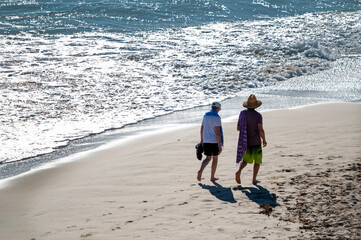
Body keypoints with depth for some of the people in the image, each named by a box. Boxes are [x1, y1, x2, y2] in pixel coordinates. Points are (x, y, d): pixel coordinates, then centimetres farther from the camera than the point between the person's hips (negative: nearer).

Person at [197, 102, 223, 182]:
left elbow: (202, 129, 13)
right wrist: (220, 145, -17)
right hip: (214, 141, -5)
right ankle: (212, 177, 17)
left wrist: (201, 140, 25)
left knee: (208, 158, 14)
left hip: (206, 141, 5)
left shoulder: (205, 116, 7)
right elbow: (218, 132, -19)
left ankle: (201, 171, -12)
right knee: (215, 158, 11)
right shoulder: (217, 117, -14)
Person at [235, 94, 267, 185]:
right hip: (256, 142, -4)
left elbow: (238, 128, 5)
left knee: (245, 160, 16)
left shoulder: (242, 113, -1)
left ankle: (239, 171, -12)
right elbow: (261, 130, -19)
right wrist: (264, 140, -3)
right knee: (257, 161, 14)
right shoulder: (258, 115, -15)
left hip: (246, 141, 4)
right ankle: (254, 180, 15)